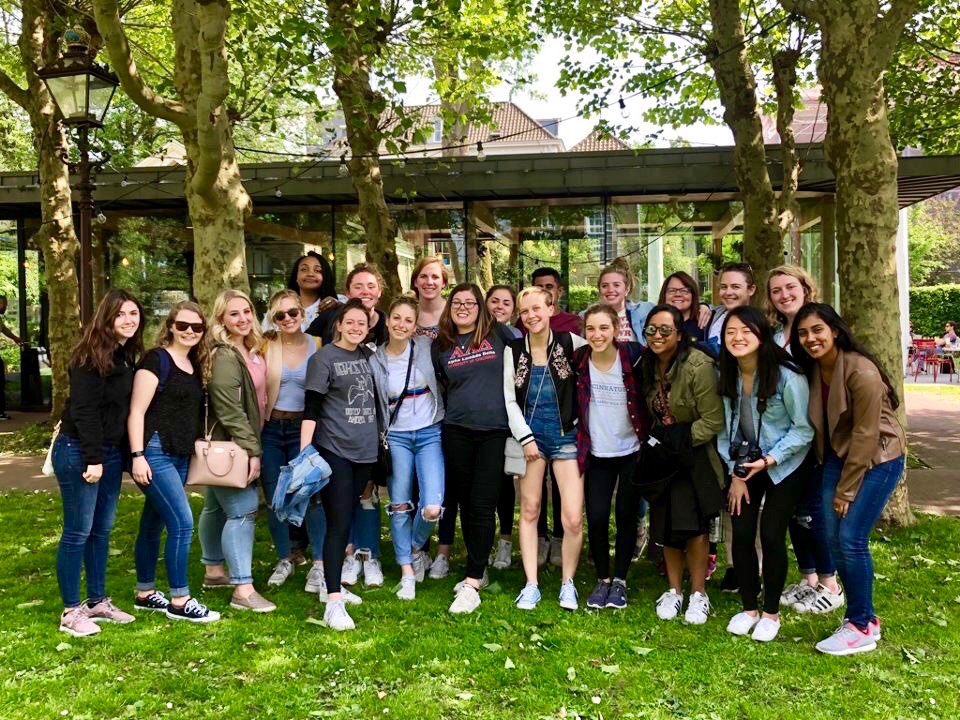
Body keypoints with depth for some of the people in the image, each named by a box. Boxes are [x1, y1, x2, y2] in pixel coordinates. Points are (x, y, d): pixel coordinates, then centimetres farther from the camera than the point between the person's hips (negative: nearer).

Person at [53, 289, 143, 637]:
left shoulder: (128, 357, 10)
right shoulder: (90, 357, -15)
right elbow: (84, 410, -19)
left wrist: (120, 454, 8)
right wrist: (93, 458, -22)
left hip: (111, 452, 8)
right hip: (79, 452, -8)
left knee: (102, 530, 14)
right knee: (78, 531, -1)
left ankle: (97, 602, 24)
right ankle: (71, 611, 8)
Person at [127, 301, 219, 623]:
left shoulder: (196, 366, 12)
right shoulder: (157, 360, -10)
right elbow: (136, 411, -14)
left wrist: (197, 446, 16)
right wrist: (138, 455, -19)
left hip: (180, 456, 8)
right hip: (155, 454, -8)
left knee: (153, 524, 16)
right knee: (183, 523, -11)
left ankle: (145, 594, 26)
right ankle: (179, 601, -2)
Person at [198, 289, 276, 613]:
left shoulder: (251, 351, 9)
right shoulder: (224, 357, -19)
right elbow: (230, 411, -24)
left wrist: (251, 447, 13)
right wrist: (252, 450, -23)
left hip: (238, 444, 10)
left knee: (217, 507, 19)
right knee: (242, 511, -11)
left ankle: (214, 571, 32)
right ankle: (243, 590, -9)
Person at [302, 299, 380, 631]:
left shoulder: (368, 355, 10)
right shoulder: (323, 358, -7)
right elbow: (311, 409, -12)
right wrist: (304, 451, -18)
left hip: (364, 451, 6)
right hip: (334, 451, -6)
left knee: (348, 520, 13)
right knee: (338, 523, -9)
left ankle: (335, 584, 26)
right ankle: (333, 603, -9)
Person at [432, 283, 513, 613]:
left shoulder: (498, 334, 3)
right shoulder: (441, 345, 9)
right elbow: (434, 384, 21)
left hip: (495, 430, -2)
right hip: (457, 431, 3)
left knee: (482, 504, -6)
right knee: (464, 500, 9)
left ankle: (472, 583, -3)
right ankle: (478, 569, 26)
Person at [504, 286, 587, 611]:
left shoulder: (570, 343, -6)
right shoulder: (513, 350, 0)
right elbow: (510, 400, 1)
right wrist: (525, 438, -6)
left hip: (567, 436, -2)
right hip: (530, 434, 2)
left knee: (573, 519, -7)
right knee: (530, 511, 7)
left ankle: (568, 583, 15)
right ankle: (531, 585, 17)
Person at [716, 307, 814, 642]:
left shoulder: (787, 376, -22)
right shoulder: (726, 376, -8)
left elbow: (804, 428, -15)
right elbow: (725, 428, 0)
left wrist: (769, 460, -21)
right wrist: (735, 474, -3)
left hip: (785, 466, -4)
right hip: (745, 465, 4)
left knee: (771, 536, -6)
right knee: (741, 535, 0)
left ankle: (771, 612, 15)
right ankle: (749, 607, 20)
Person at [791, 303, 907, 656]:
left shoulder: (861, 371, -23)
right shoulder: (811, 369, -2)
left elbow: (866, 434, -20)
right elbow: (820, 427, 4)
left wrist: (846, 489, -16)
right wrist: (833, 480, 0)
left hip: (877, 457, -7)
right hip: (839, 455, 7)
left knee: (851, 538, -11)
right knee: (834, 539, 2)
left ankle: (862, 626, 5)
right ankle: (863, 615, 20)